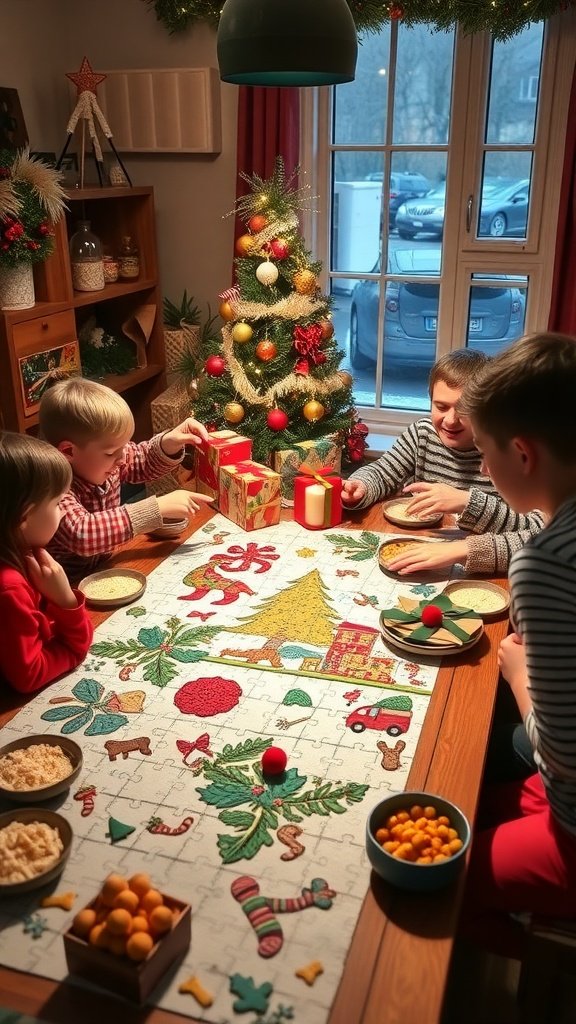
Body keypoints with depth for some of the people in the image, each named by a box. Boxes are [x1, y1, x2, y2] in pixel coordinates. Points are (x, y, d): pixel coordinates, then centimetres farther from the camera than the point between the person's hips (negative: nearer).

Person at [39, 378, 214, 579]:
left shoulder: (105, 460, -3)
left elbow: (142, 460, 16)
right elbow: (81, 535, -40)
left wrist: (170, 443, -6)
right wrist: (158, 508, -34)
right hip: (70, 588, -7)